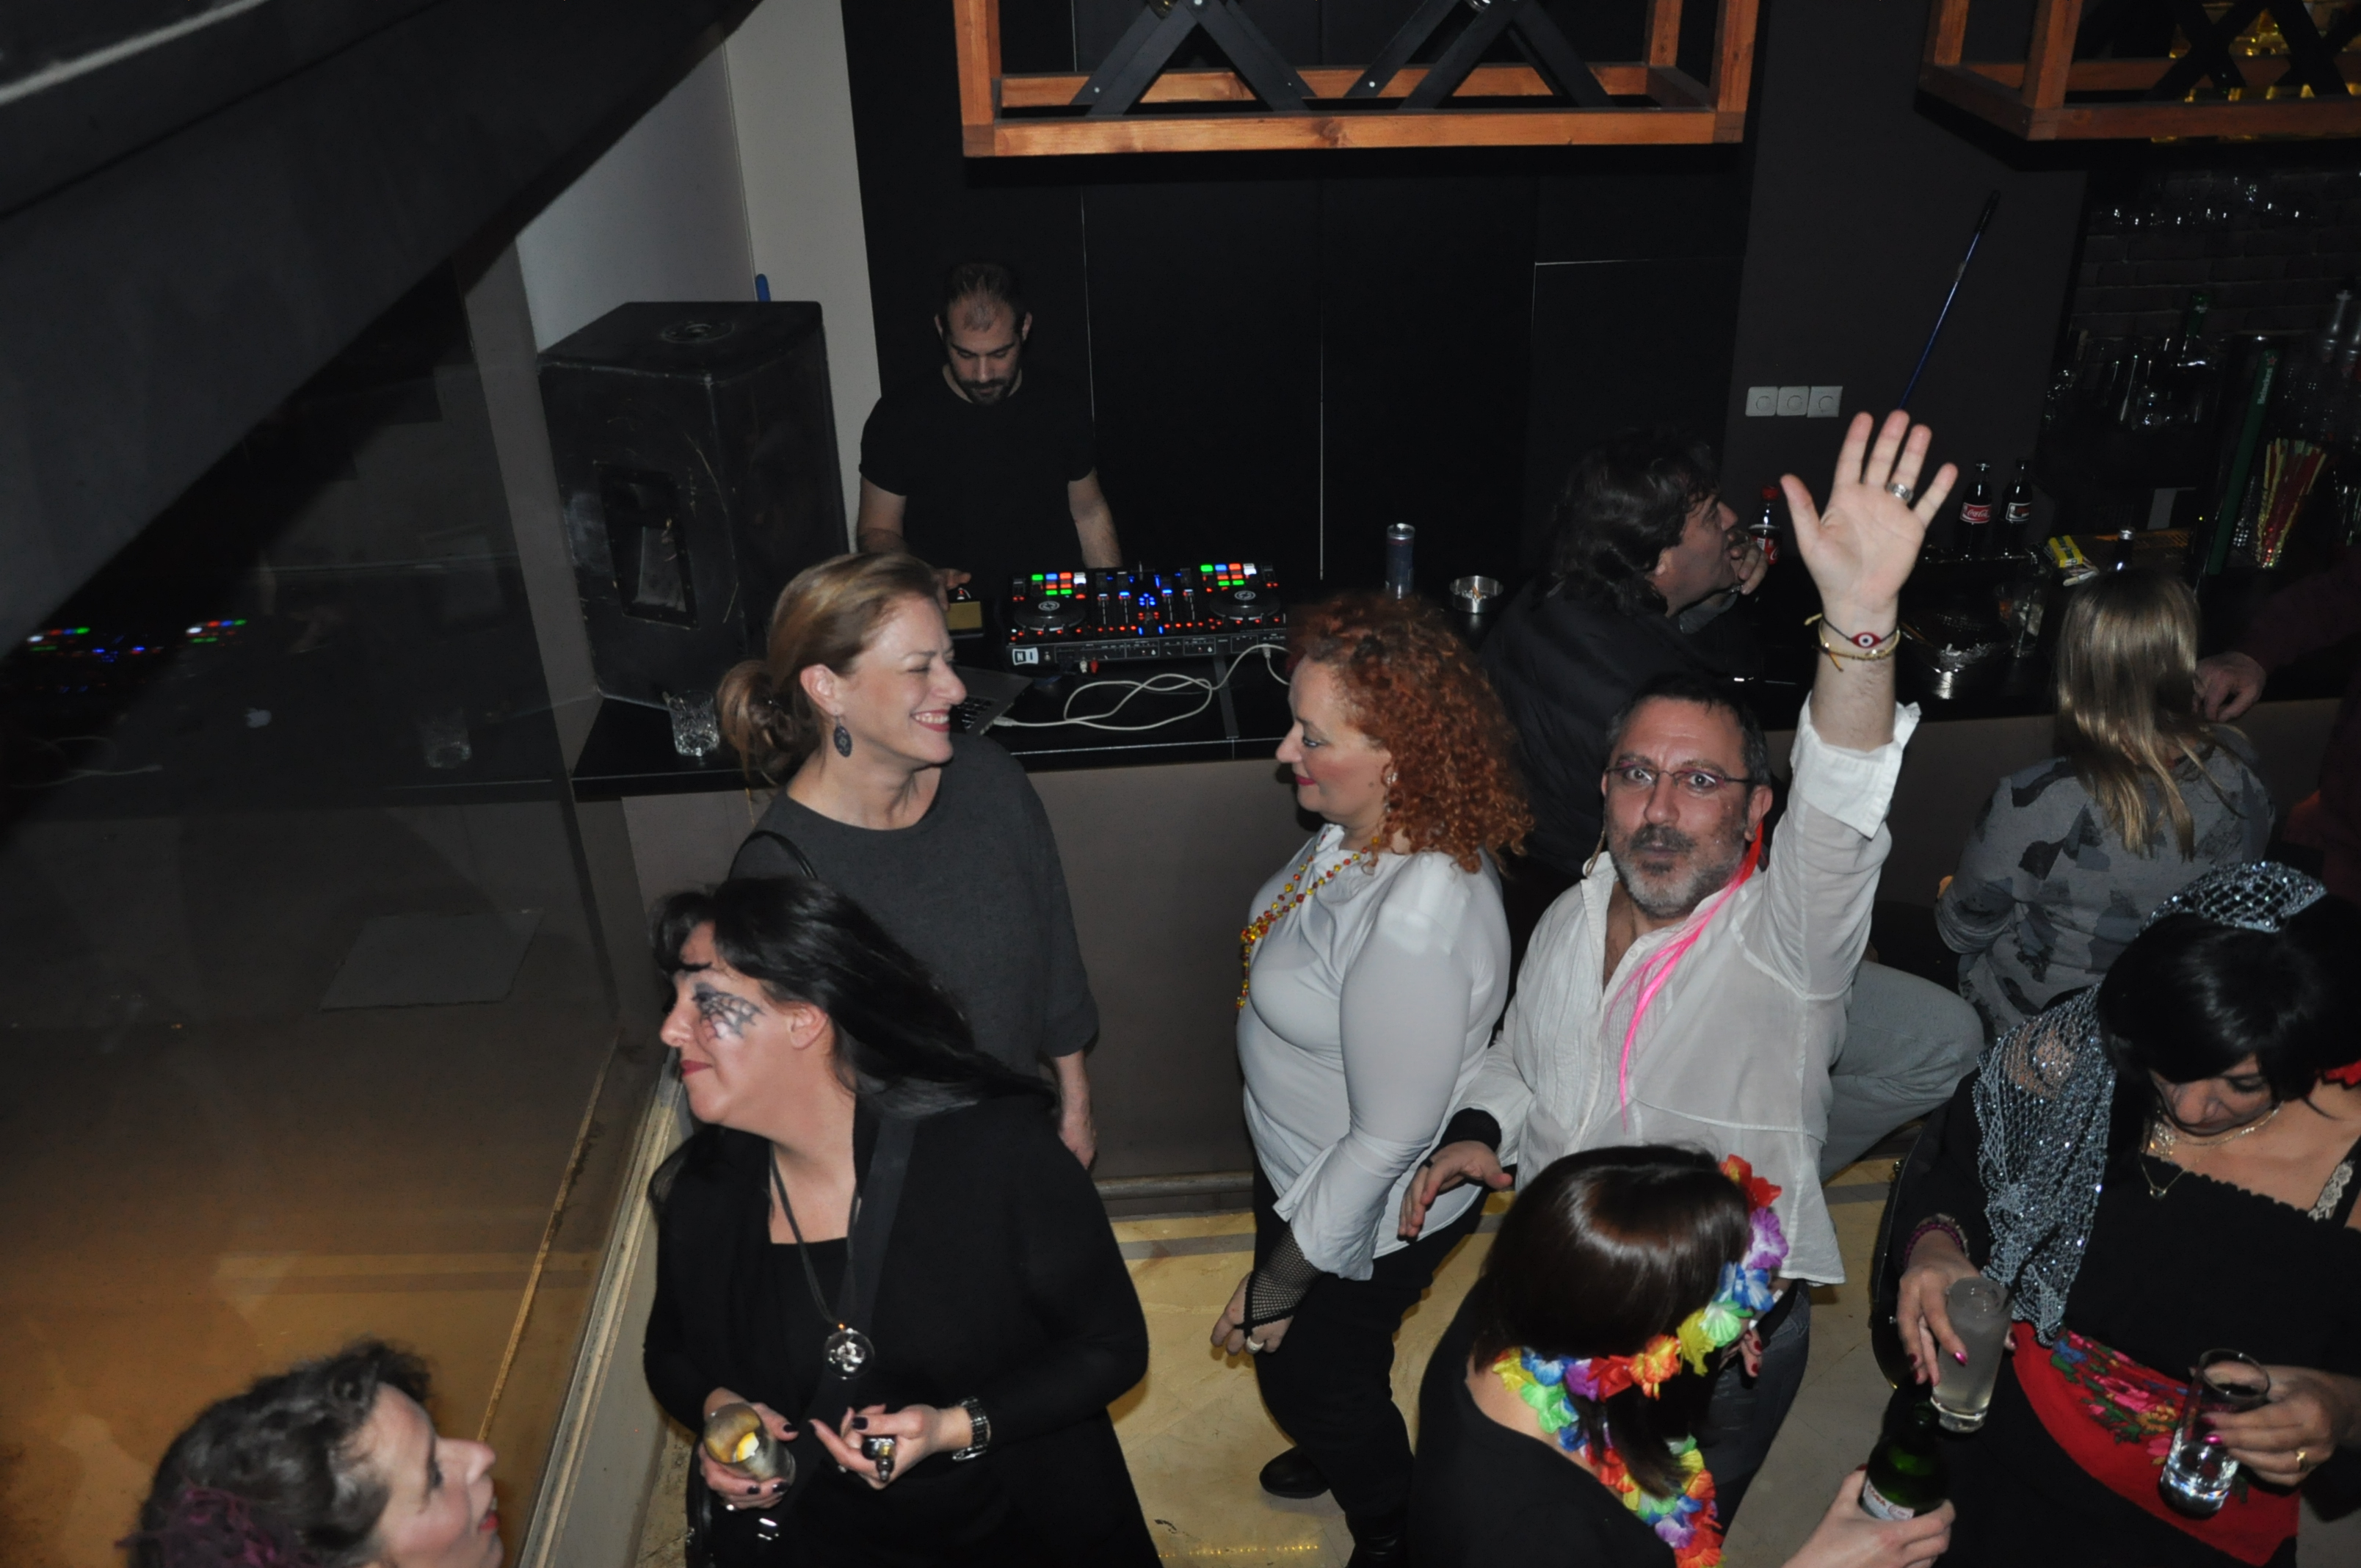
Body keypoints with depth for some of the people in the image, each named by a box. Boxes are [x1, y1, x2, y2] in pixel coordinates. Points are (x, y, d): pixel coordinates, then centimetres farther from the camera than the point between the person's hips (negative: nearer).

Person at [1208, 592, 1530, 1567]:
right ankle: (1343, 1448, 65)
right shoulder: (1366, 829, -14)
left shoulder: (1414, 926, -41)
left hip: (1368, 1211, -8)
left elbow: (1388, 1143, -32)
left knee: (1309, 1372, 20)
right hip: (1297, 1159, 8)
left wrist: (1276, 1287, -18)